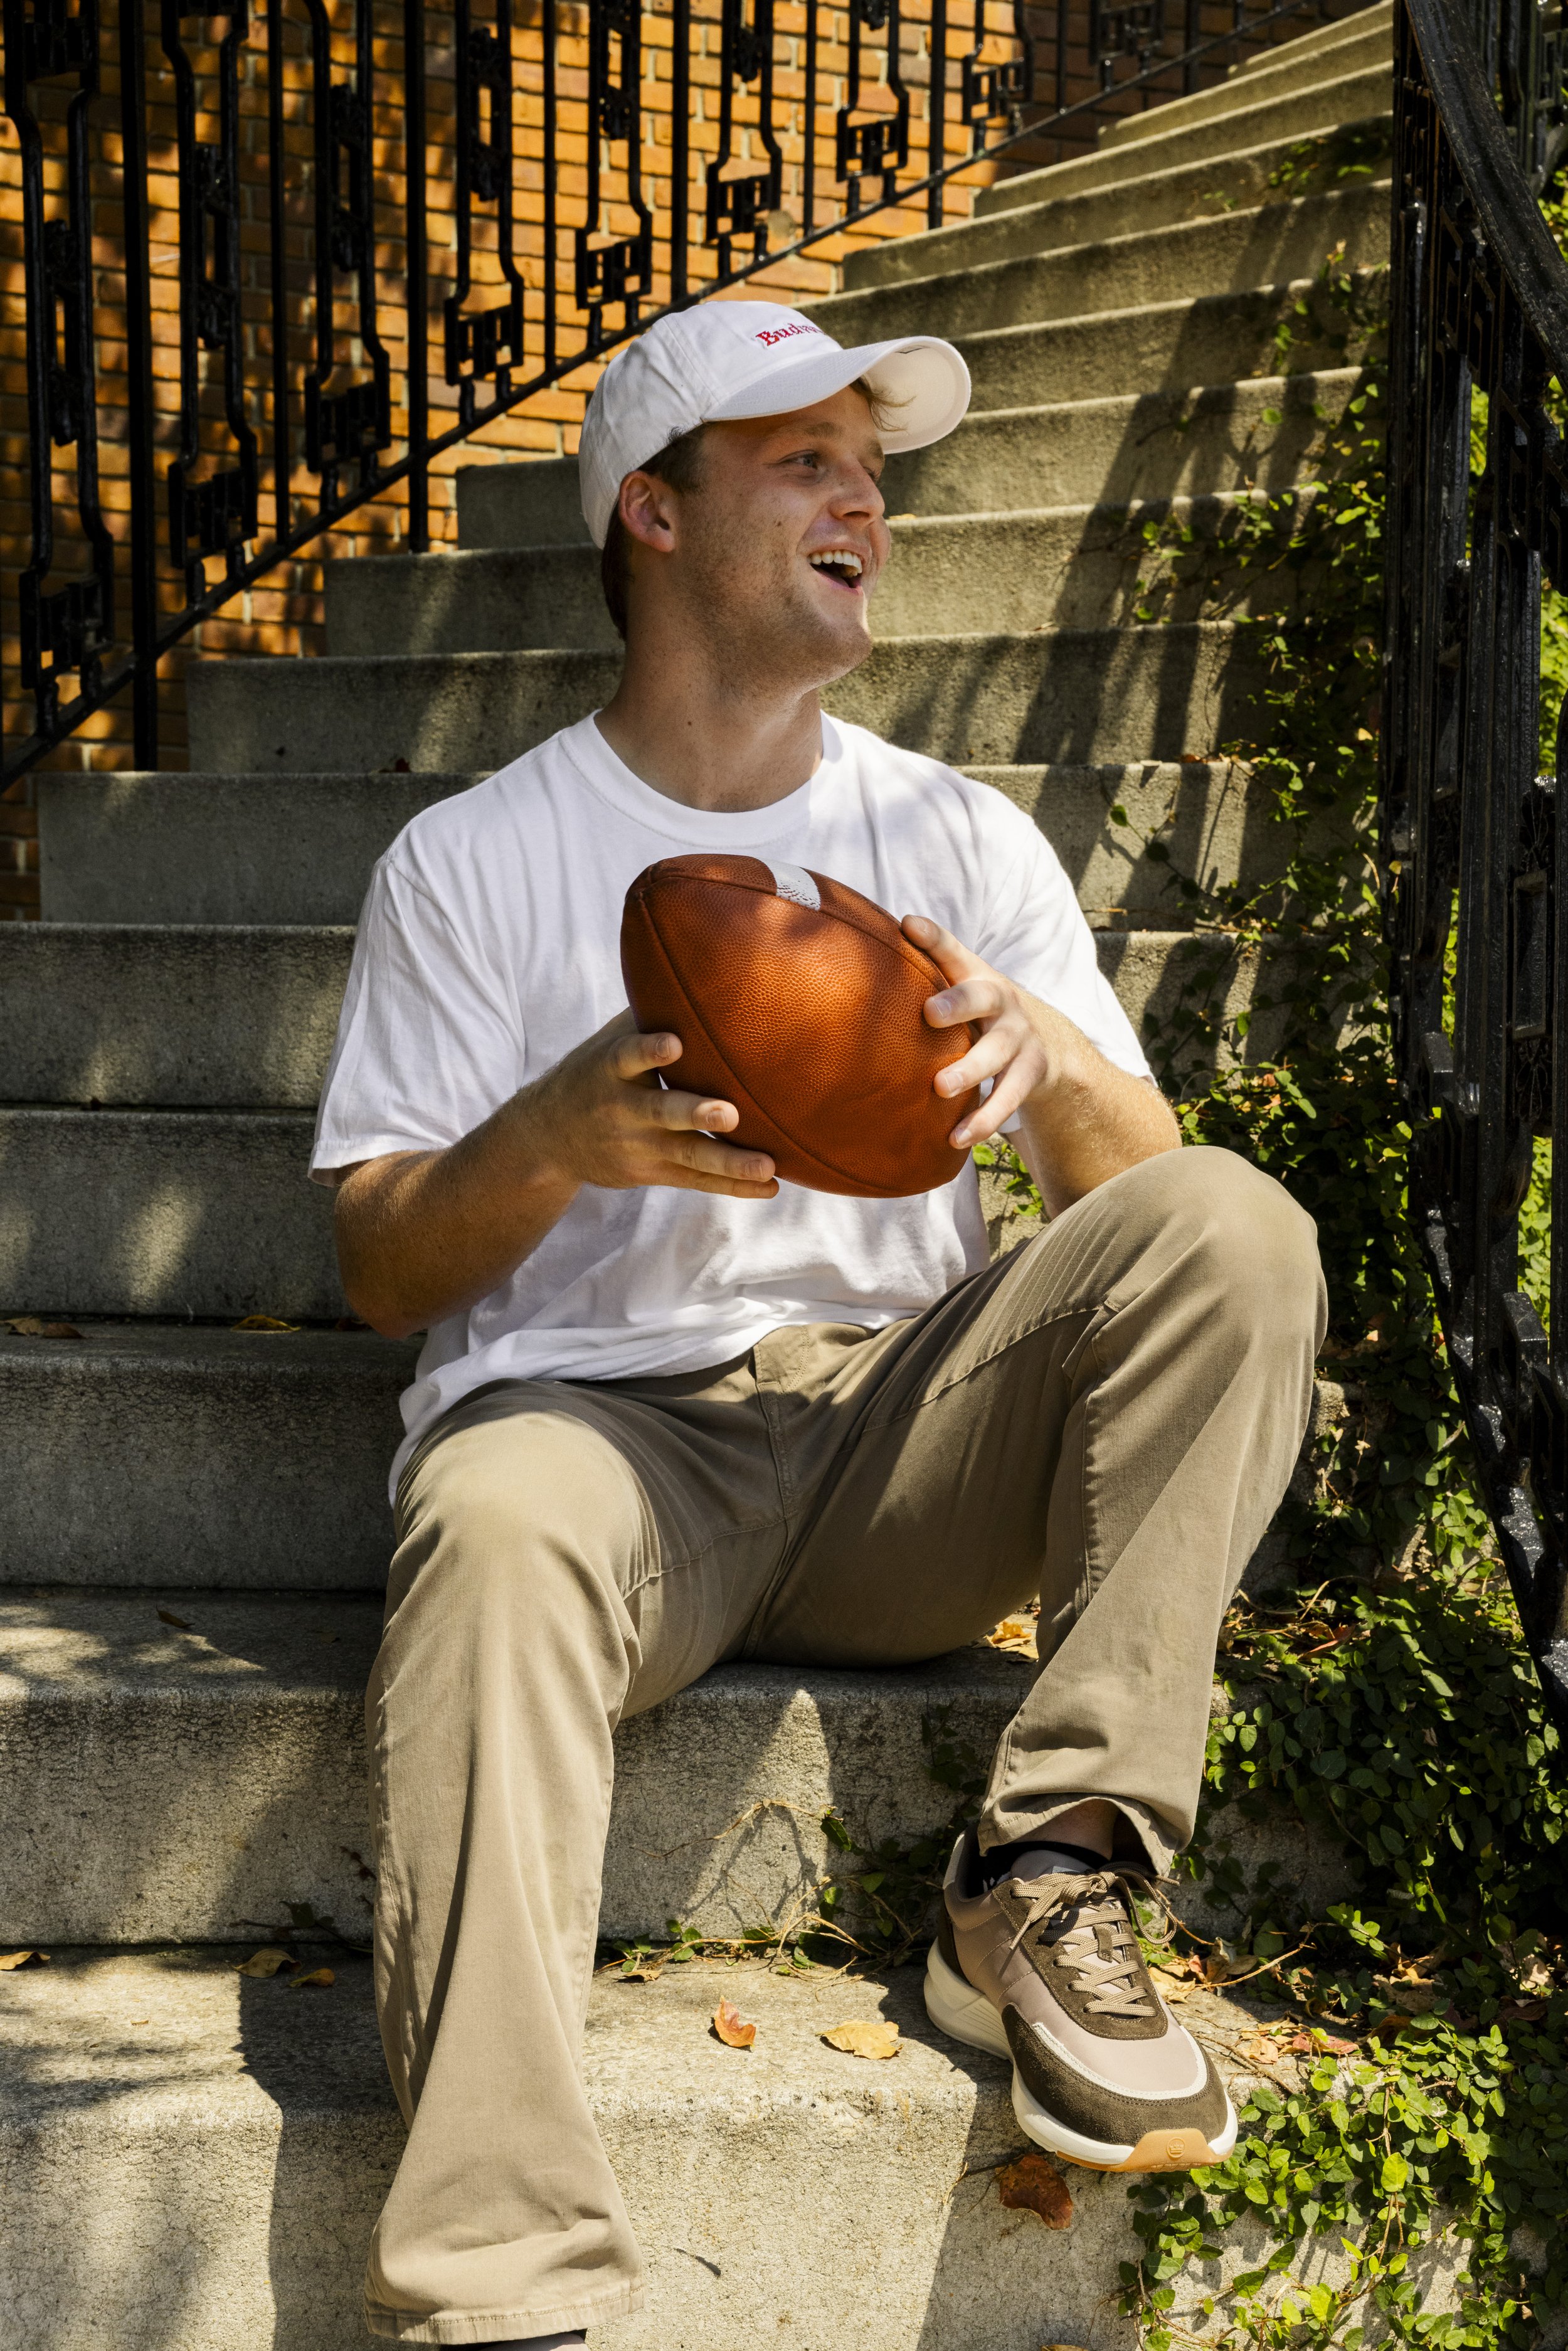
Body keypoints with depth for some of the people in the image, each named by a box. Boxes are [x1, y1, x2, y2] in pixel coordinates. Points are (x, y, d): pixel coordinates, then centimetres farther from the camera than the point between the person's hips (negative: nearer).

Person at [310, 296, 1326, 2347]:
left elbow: (1145, 1204, 6)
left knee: (1242, 1226, -20)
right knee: (493, 1523, -37)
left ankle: (1045, 1881, -20)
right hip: (599, 1420, -2)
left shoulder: (965, 841, 12)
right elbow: (379, 1267, 2)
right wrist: (562, 1137, -19)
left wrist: (1043, 1056, -17)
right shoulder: (474, 860, 5)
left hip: (902, 1439, 3)